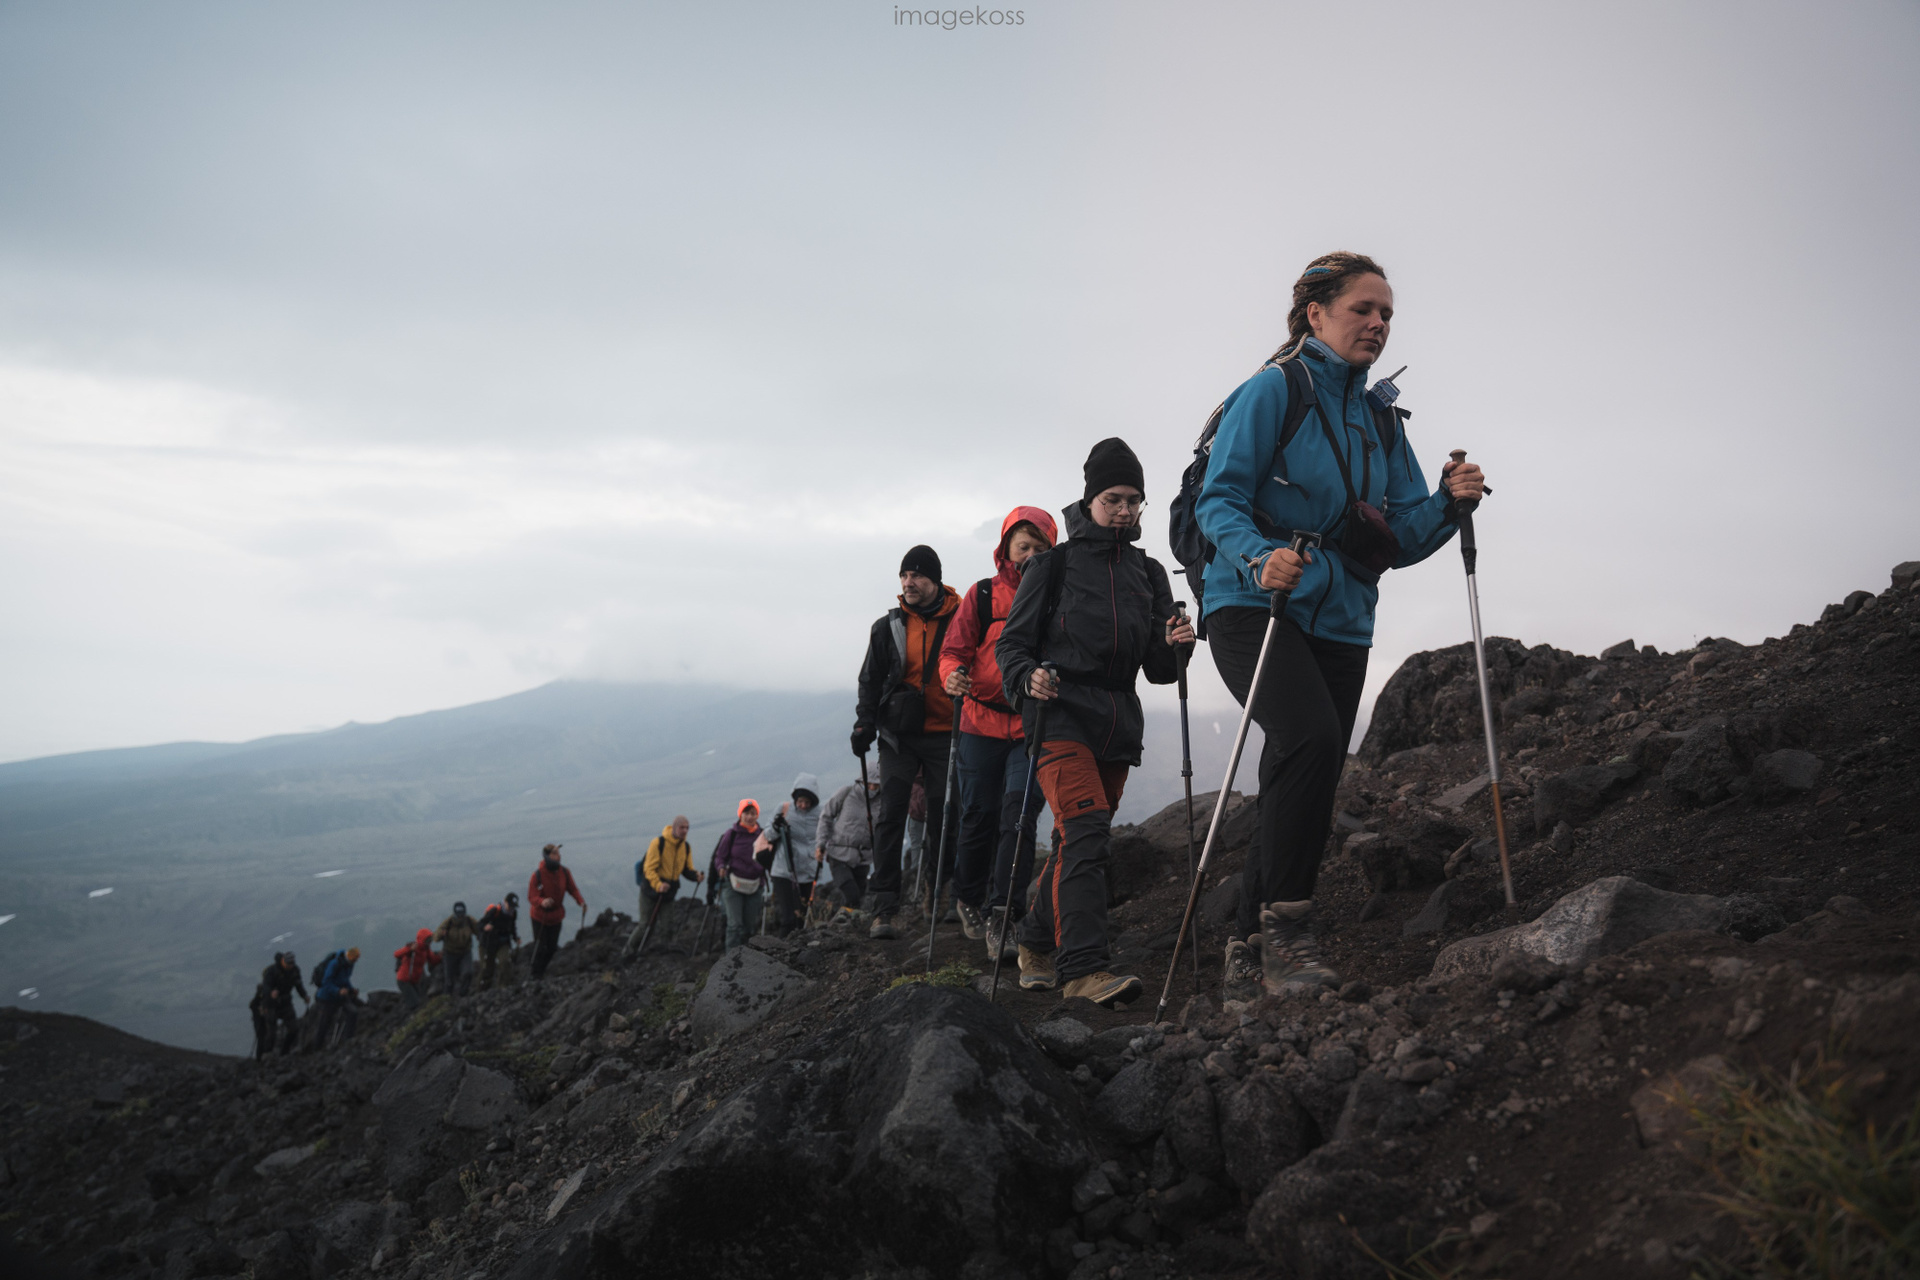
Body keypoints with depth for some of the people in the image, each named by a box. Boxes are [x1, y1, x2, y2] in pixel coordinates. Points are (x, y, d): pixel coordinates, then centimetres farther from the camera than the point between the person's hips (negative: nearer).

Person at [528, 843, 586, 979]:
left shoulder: (564, 872, -8)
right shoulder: (538, 875, -21)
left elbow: (572, 889, 2)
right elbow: (531, 897, -23)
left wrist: (581, 901, -16)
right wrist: (542, 902, -46)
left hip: (556, 917, 4)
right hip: (539, 916, -4)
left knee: (552, 947, 9)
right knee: (540, 948, -2)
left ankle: (542, 969, 31)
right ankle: (536, 975, 14)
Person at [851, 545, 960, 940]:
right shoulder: (889, 626, 6)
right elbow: (871, 678, 10)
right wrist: (864, 723, -2)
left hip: (945, 733, -1)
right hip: (899, 734, 1)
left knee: (943, 817, 4)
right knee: (891, 815, -8)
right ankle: (884, 909, -10)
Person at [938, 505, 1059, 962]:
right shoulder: (982, 595, 7)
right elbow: (954, 648, 4)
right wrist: (952, 675, -18)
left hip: (1034, 726, 0)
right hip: (983, 722, 0)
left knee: (1019, 812, -13)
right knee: (979, 815, 5)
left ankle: (1001, 916, -12)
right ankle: (969, 899, 29)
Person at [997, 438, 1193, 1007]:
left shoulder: (1148, 573, 16)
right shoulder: (1052, 565, 4)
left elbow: (1159, 670, 14)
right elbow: (1011, 643, 3)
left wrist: (1174, 647, -9)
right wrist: (1027, 678, -18)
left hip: (1119, 723, 5)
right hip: (1060, 711, -5)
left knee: (1079, 841, 10)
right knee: (1085, 830, -21)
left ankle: (1036, 944, 27)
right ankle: (1083, 967, -25)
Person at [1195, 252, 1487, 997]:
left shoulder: (1381, 421, 17)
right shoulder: (1272, 392, -2)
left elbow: (1401, 541, 12)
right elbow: (1219, 501, -9)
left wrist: (1447, 503, -8)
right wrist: (1259, 559, -27)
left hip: (1339, 626, 7)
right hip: (1254, 608, -7)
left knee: (1303, 791, 5)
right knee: (1311, 740, -30)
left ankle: (1251, 956, 16)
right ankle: (1285, 926, -20)